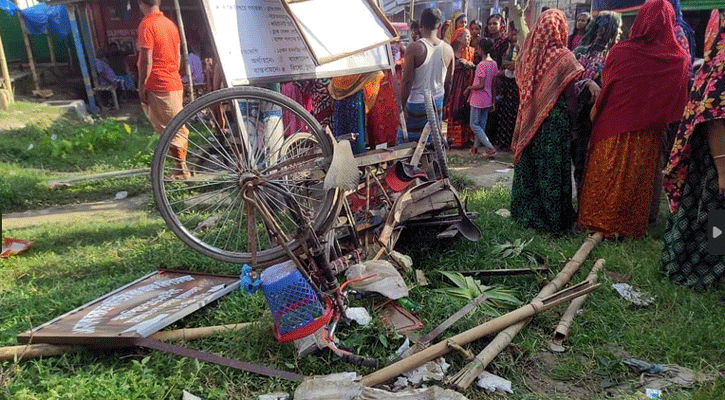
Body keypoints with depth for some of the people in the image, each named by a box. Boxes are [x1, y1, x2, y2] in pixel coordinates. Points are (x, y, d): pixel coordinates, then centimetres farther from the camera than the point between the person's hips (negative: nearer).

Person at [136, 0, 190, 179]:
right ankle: (182, 168, 18)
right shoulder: (169, 23, 12)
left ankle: (181, 170, 2)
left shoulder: (146, 25, -12)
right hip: (174, 83, 8)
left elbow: (146, 60, -17)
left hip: (158, 86, -8)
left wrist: (141, 86, -11)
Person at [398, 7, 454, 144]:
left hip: (416, 103, -4)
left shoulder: (414, 48, -15)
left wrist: (401, 104, -7)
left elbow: (407, 81, -16)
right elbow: (448, 82, 8)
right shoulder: (448, 49, 0)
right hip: (437, 103, 5)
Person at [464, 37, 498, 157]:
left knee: (474, 125, 0)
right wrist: (493, 100, 16)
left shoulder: (481, 65, -19)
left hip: (478, 99, -8)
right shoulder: (494, 63, 5)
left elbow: (481, 85, -23)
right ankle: (475, 147, 26)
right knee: (481, 125, 14)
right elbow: (494, 84, 10)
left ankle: (490, 148, -6)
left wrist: (469, 88, -8)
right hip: (487, 100, 8)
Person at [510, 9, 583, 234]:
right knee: (552, 168, 4)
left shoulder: (527, 54, -1)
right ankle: (553, 220, 13)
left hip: (529, 121, 4)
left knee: (528, 165, 14)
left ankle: (525, 213, 25)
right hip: (555, 122, -4)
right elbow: (570, 97, -13)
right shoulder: (564, 58, -13)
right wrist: (573, 122, -3)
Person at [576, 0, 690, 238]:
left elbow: (606, 88, -1)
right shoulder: (680, 59, -6)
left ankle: (598, 222, 19)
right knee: (638, 181, 13)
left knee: (605, 176, 11)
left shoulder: (620, 51, -9)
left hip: (612, 129, -1)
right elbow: (679, 102, 0)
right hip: (647, 137, 1)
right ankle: (629, 227, 25)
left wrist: (595, 112, 11)